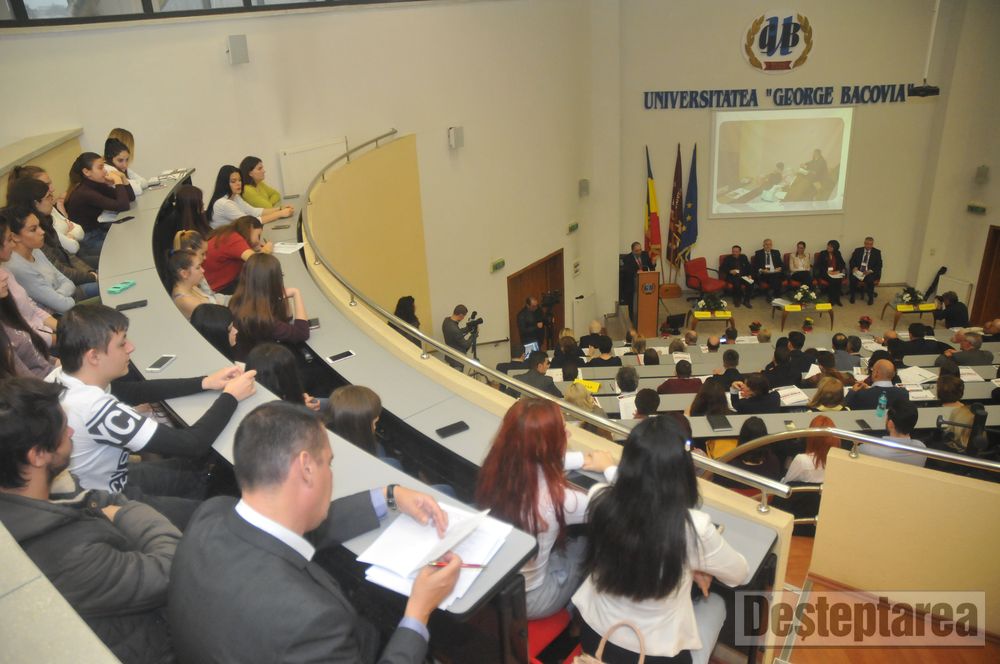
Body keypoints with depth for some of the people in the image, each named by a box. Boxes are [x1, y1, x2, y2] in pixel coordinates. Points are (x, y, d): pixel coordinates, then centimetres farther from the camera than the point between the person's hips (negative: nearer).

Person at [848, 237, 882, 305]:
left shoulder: (877, 252, 6)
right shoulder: (858, 250, 9)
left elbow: (879, 265, 0)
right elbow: (851, 262, 7)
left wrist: (870, 271, -17)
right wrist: (854, 267, -16)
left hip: (870, 273, -1)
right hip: (858, 271, 1)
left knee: (870, 279, -34)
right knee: (852, 278, -30)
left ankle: (871, 297, -11)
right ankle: (852, 296, -9)